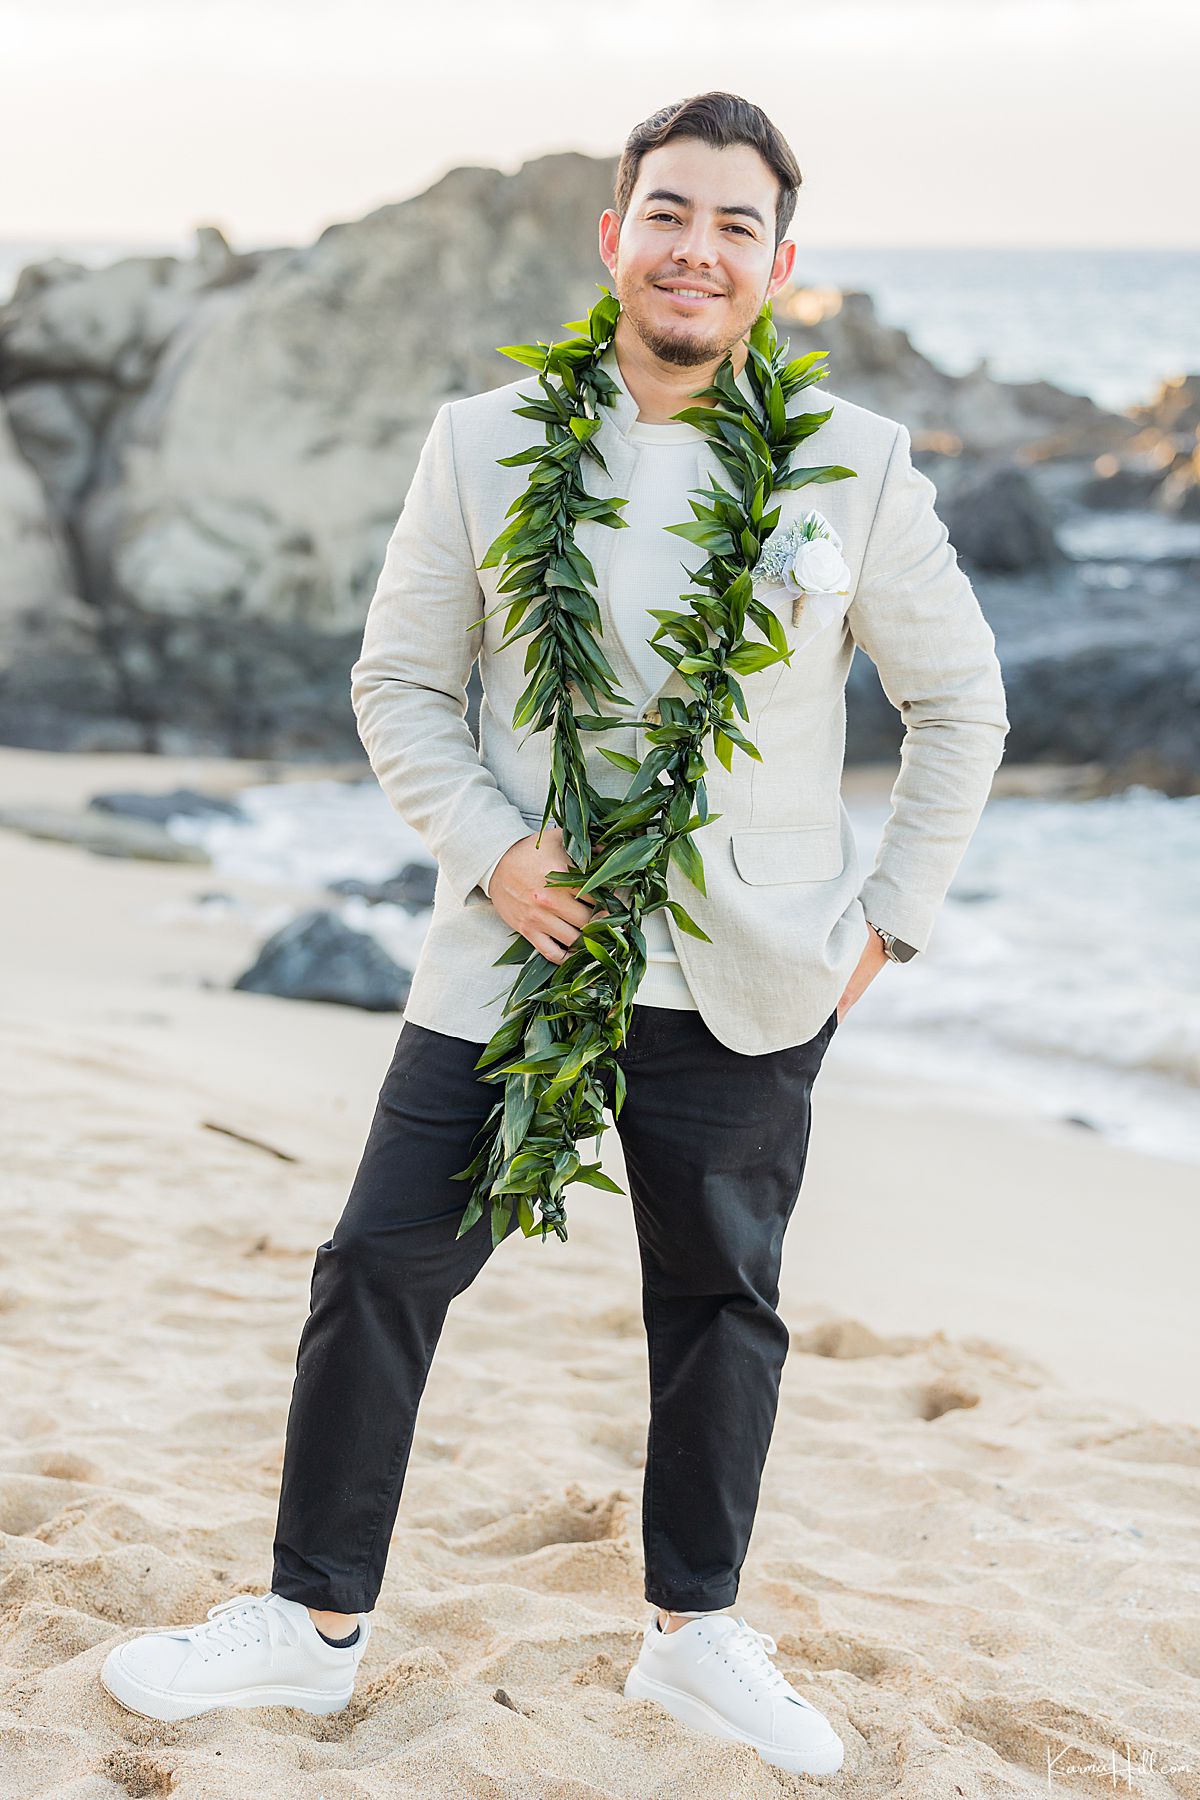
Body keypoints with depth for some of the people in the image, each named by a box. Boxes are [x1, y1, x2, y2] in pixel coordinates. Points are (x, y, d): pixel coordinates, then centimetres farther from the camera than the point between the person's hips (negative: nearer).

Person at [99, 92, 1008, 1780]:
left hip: (746, 986, 0)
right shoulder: (484, 446, -2)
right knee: (381, 1269, 0)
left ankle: (695, 1633, 29)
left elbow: (961, 702, 6)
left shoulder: (858, 467, -4)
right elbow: (400, 680, 5)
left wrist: (890, 919, 2)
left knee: (722, 1308, 11)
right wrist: (489, 852, -9)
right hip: (516, 948, 0)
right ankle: (317, 1624, 16)